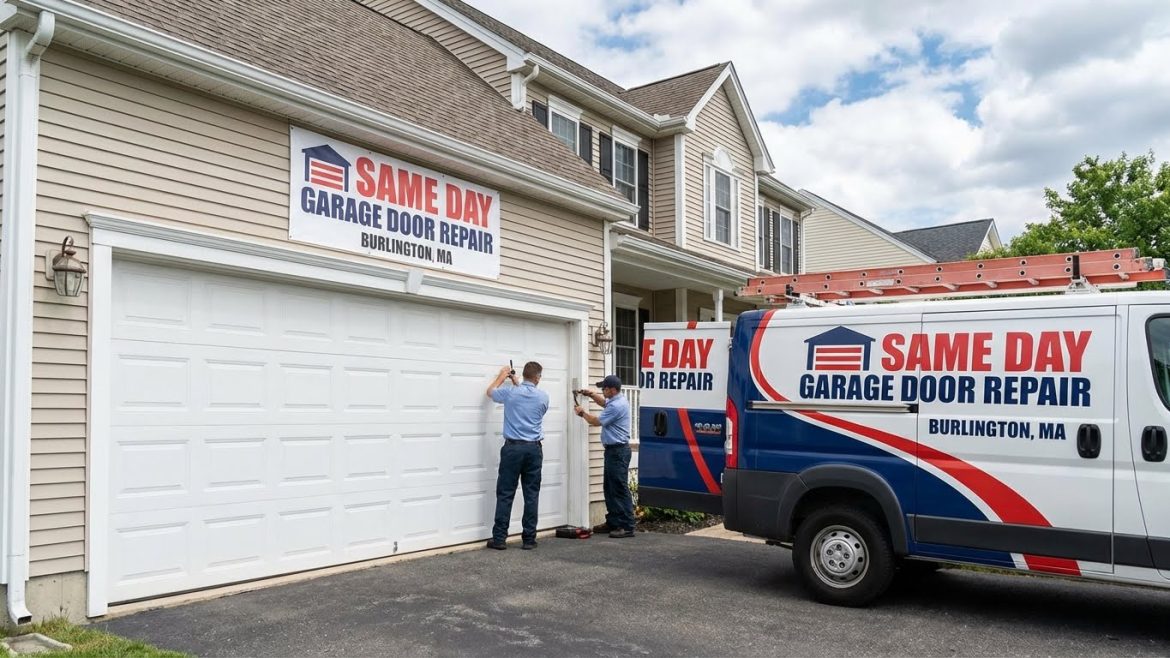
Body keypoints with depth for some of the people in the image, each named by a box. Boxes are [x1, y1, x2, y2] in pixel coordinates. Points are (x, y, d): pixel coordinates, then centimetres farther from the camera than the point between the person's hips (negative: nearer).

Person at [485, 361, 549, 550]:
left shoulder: (510, 392, -4)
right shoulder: (543, 397, 1)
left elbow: (490, 391, 18)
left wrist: (502, 375, 32)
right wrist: (517, 384, 30)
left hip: (513, 447, -1)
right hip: (534, 449, 1)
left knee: (505, 494, 3)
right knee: (531, 495, 5)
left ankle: (499, 538, 3)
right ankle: (529, 539, 7)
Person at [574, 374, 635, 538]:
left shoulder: (616, 406, -20)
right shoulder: (616, 399, 12)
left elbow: (596, 421, -11)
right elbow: (604, 402, 35)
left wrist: (582, 412, 6)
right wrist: (591, 394, 19)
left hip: (618, 451, -11)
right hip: (613, 450, 11)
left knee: (620, 489, -9)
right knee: (609, 488, 14)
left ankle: (627, 526, -7)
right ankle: (613, 522, 20)